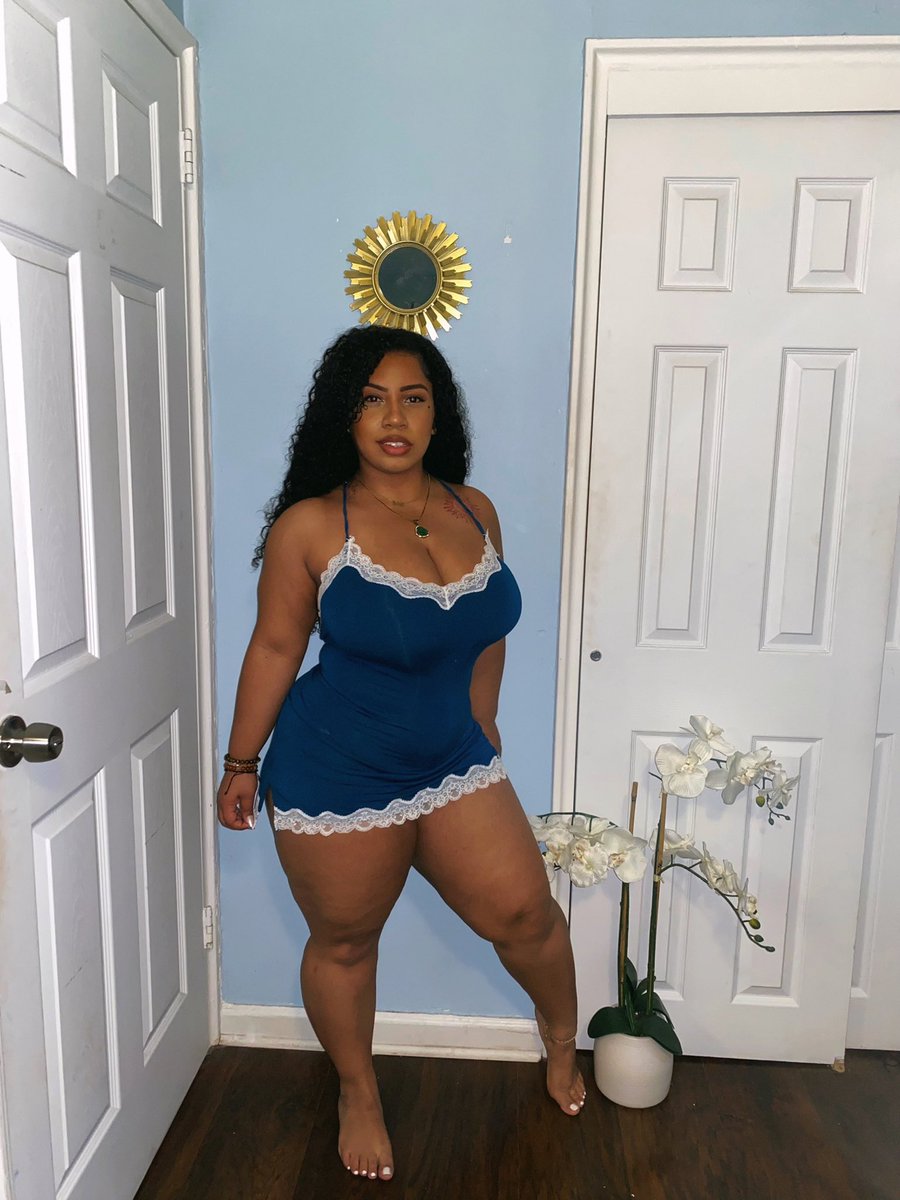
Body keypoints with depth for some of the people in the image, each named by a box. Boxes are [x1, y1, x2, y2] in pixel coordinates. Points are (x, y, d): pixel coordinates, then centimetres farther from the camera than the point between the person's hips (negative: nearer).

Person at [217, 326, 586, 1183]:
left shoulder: (473, 511, -1)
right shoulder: (310, 526, -15)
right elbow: (275, 648, -7)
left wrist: (478, 732, 17)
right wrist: (241, 765, 0)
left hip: (453, 763, 4)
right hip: (336, 776, -3)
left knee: (525, 914, 9)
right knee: (344, 941, 15)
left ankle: (561, 1033, 43)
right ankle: (358, 1093, 44)